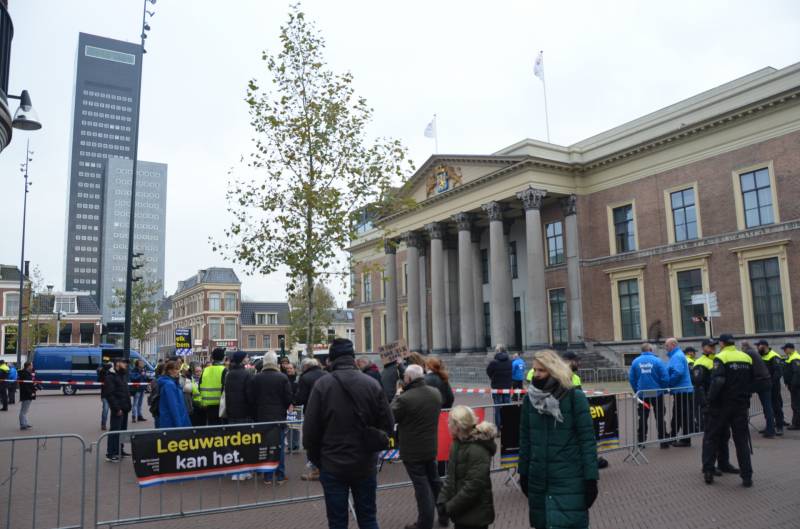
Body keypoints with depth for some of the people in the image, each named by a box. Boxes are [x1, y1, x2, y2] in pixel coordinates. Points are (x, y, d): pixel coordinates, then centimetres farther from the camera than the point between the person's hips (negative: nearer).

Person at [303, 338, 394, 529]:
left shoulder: (322, 385, -12)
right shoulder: (372, 384, -7)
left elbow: (310, 429, -9)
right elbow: (388, 424, -4)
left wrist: (316, 459, 6)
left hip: (333, 465, -1)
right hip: (365, 464, 2)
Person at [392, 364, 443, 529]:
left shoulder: (404, 398, -26)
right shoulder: (436, 393, -2)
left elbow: (391, 418, -11)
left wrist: (397, 396, 0)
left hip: (412, 450, -7)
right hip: (431, 446, 7)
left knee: (422, 487, 3)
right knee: (434, 480, 22)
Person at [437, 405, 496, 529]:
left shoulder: (478, 451, -23)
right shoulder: (457, 444, 4)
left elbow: (473, 487, -24)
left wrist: (449, 507, -18)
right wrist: (442, 501, -3)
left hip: (475, 515, -7)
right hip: (462, 512, 8)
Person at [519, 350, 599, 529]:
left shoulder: (575, 397, -9)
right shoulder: (530, 399, 2)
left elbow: (587, 439, -9)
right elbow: (525, 439, 7)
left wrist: (591, 478, -11)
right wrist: (523, 473, 9)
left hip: (570, 481, -4)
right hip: (539, 480, 4)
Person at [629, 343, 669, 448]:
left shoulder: (636, 361, -2)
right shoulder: (657, 360, -10)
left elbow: (631, 378, -3)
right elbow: (665, 378, -12)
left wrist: (637, 391, 10)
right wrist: (663, 390, 5)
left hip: (642, 394, 2)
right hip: (656, 393, -2)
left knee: (643, 418, 13)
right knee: (660, 417, 10)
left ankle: (641, 441, 16)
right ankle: (663, 441, 12)